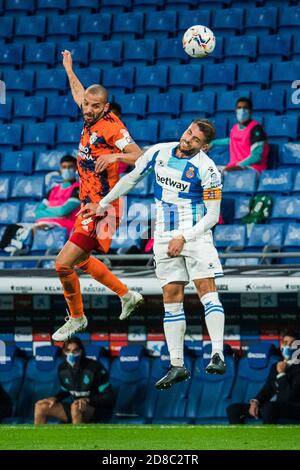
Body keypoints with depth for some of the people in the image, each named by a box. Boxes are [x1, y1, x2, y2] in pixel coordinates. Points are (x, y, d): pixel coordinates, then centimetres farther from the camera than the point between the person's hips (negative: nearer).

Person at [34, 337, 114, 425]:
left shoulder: (95, 367, -15)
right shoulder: (63, 369, 3)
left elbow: (109, 396, -12)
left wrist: (88, 400, -29)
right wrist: (55, 398, -2)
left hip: (97, 408, -6)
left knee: (76, 407, -40)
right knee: (41, 406, -10)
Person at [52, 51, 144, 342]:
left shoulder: (112, 126, -16)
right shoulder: (91, 119, 7)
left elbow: (141, 157, -22)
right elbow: (79, 94, 30)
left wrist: (116, 155, -38)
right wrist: (69, 70, 43)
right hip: (89, 206, 10)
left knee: (63, 264, -13)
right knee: (80, 261, 25)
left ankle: (76, 318, 7)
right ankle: (127, 296, 39)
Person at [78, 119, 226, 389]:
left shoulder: (207, 169, -11)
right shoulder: (159, 152, 3)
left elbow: (212, 215, -9)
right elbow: (132, 177, 19)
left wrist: (184, 238, -18)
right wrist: (103, 204, 24)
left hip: (196, 233, -4)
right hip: (165, 237, 4)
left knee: (206, 288, -18)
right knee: (172, 296, 0)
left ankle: (218, 356, -24)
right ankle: (177, 366, 0)